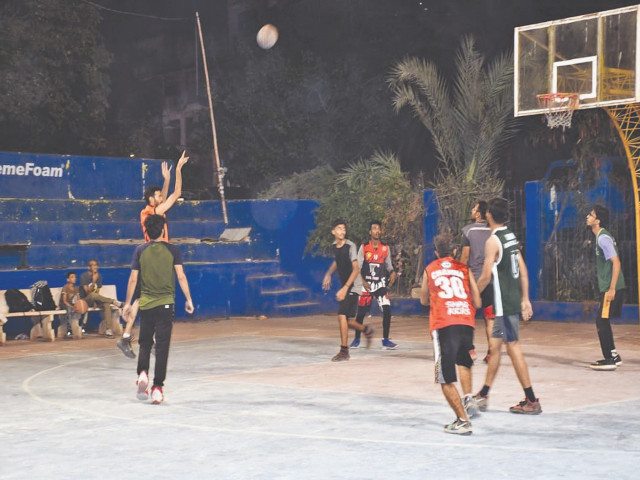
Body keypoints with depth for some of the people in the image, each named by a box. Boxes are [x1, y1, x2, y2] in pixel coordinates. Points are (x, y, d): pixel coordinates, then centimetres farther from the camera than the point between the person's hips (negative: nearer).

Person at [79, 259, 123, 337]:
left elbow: (97, 291, 5)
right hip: (85, 301, -4)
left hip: (94, 301, 4)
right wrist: (93, 281, -26)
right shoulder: (83, 276, -9)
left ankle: (108, 329, -34)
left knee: (106, 304, -28)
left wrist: (96, 302, -11)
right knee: (92, 295, -40)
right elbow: (87, 292, -16)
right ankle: (114, 301, -31)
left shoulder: (99, 276, 7)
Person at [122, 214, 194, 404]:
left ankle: (142, 373, -8)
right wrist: (188, 299, 4)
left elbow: (133, 279, 1)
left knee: (145, 342, 17)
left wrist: (128, 303, 10)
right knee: (162, 346, 2)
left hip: (145, 304, 1)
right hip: (165, 304, -1)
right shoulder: (172, 250, -2)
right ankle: (157, 388, -2)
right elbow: (181, 277, -5)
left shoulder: (140, 251, 1)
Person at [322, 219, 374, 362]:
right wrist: (328, 274, 19)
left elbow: (355, 270, -17)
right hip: (344, 287, 7)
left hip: (353, 286, -7)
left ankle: (344, 351, -11)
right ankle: (366, 330, 37)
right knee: (349, 321, 7)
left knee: (342, 315, -17)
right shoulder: (334, 247, 6)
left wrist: (345, 288, -23)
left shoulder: (350, 246, -14)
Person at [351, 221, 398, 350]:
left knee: (387, 310, -11)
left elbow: (388, 264, 11)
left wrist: (392, 272, -11)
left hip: (381, 284, 2)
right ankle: (357, 339, 18)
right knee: (361, 312, 1)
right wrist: (363, 281, -14)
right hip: (366, 284, -2)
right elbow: (358, 267, -2)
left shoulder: (385, 248, 6)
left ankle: (385, 340, -2)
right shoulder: (364, 247, -1)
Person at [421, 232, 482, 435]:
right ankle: (469, 399, 13)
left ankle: (462, 420, -2)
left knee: (446, 379, 3)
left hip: (443, 325, -2)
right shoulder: (464, 269, 14)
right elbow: (477, 303, 12)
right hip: (466, 322, 3)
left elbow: (424, 300, 27)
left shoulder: (429, 270, 15)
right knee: (464, 362, 31)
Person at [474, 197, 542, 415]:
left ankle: (531, 401, -1)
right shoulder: (511, 237, 11)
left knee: (514, 348, -4)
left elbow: (486, 277, -16)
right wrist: (525, 299, 16)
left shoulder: (493, 241, -14)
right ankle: (483, 395, 24)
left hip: (504, 304, -9)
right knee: (494, 346, 15)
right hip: (515, 299, 9)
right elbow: (523, 272, 13)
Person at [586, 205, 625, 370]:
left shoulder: (603, 238, -15)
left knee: (602, 321, -6)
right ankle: (613, 356, 21)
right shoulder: (601, 237, 15)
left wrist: (611, 289, -24)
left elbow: (616, 262, -21)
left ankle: (609, 359, -3)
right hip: (608, 288, 10)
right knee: (602, 321, 14)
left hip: (611, 288, -10)